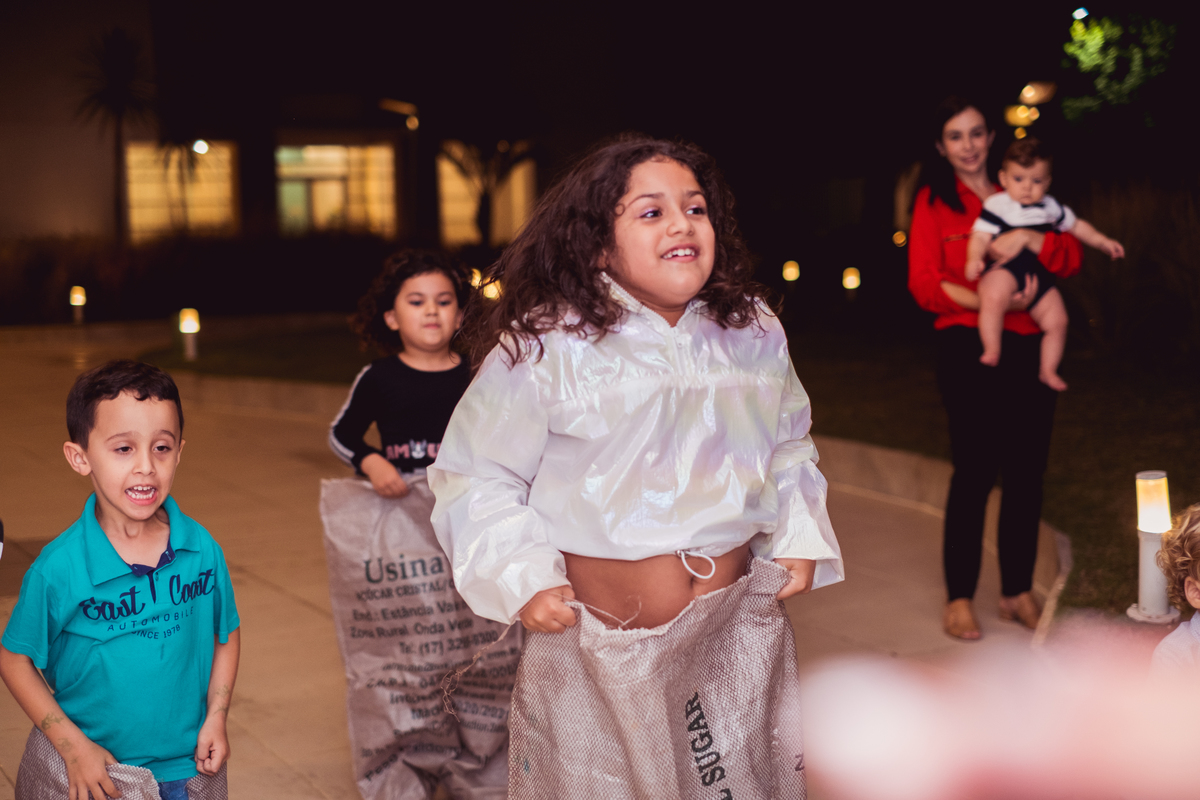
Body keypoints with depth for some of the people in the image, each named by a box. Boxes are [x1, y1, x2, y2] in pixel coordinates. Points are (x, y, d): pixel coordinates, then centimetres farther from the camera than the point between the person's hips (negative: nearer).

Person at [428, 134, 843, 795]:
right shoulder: (543, 346, -11)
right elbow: (476, 474, -5)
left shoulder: (755, 334, 4)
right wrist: (521, 580, -14)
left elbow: (789, 445, 19)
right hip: (598, 642, -4)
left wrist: (800, 537, 6)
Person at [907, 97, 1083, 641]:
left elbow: (1071, 258, 7)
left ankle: (1018, 591, 16)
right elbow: (924, 284, -5)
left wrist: (1031, 239, -13)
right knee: (974, 471, -7)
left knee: (1027, 472, 4)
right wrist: (987, 301, -17)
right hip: (968, 346, -4)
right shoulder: (933, 202, 4)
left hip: (1028, 346, 4)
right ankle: (958, 599, 2)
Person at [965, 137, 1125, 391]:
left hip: (1039, 274, 6)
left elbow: (1076, 226, 29)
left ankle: (1048, 370, 16)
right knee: (993, 298, -38)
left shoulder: (1049, 207, 16)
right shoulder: (996, 205, -2)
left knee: (1057, 320, -1)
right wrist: (974, 259, -30)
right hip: (1003, 268, -6)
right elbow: (980, 236, -11)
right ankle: (992, 351, -25)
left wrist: (1103, 242, 22)